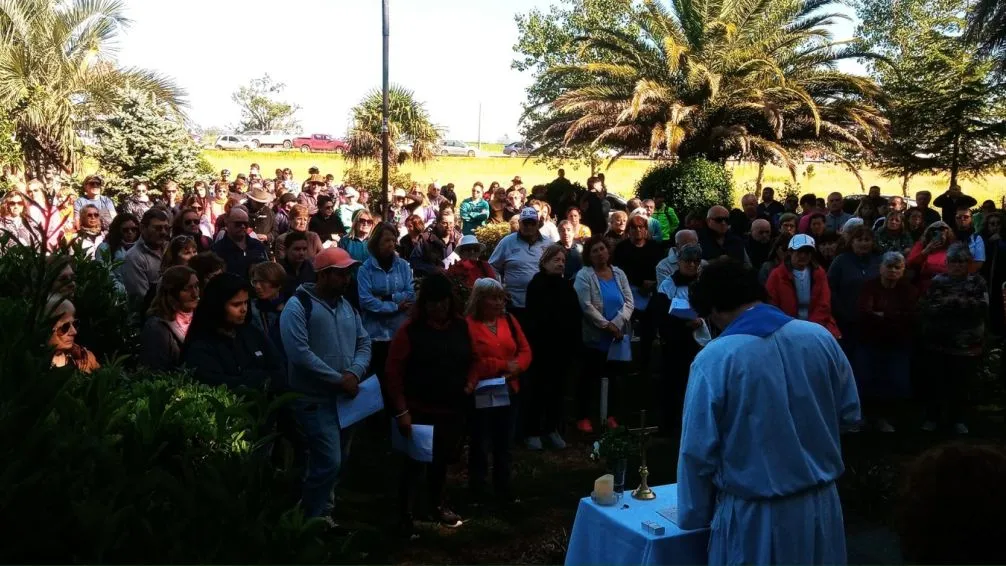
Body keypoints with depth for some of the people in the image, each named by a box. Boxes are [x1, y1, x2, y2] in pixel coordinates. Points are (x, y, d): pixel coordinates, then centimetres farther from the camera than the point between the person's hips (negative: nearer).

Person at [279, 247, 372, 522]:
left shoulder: (347, 306, 12)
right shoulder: (298, 306, -13)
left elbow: (364, 343, 8)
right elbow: (299, 353, -23)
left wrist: (354, 373, -13)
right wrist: (338, 380, -21)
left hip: (346, 398, 8)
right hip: (315, 399, -8)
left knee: (339, 461, 16)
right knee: (328, 462, -11)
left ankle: (322, 513, 33)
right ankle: (310, 520, 7)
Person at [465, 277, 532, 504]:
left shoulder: (509, 320, 8)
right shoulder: (468, 324, -13)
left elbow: (525, 351, 7)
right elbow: (469, 362, -19)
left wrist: (515, 368, -13)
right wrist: (503, 365, -15)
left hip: (507, 391, 6)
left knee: (503, 443, 15)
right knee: (480, 444, 5)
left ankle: (504, 490, 27)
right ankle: (477, 492, 17)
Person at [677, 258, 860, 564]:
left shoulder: (714, 358, -18)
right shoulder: (820, 336, -5)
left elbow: (698, 452, -14)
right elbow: (850, 414, 6)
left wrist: (694, 518, 0)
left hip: (754, 516, -4)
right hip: (821, 505, 5)